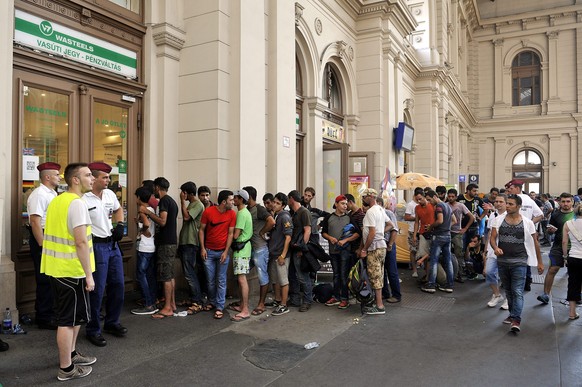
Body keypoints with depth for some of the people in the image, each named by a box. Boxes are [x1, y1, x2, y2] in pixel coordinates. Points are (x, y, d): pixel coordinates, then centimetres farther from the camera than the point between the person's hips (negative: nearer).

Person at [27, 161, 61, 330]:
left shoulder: (52, 194, 14)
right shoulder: (39, 195, -16)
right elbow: (35, 221, -22)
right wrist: (43, 246, -24)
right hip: (43, 240, -9)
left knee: (53, 278, 17)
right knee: (45, 280, -1)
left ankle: (51, 312, 30)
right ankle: (44, 318, 11)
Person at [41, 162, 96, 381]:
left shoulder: (57, 200, 12)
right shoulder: (77, 203, -18)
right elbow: (81, 242, -23)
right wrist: (89, 275, -18)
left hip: (57, 268, 10)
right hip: (71, 271, -10)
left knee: (72, 316, 22)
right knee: (68, 319, 2)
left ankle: (71, 354, 35)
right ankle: (66, 368, 14)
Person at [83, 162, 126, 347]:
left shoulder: (110, 194, 5)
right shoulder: (83, 200, -16)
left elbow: (118, 209, 24)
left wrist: (120, 225, 8)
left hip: (113, 244, 8)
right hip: (97, 246, -7)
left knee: (118, 285, 14)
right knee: (97, 290, -1)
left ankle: (112, 323, 30)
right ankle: (93, 330, 17)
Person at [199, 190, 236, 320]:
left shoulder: (232, 214, -7)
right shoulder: (208, 211, -8)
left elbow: (230, 234, -4)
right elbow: (201, 230, 0)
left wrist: (226, 252, -9)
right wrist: (202, 248, -4)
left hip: (223, 252, 0)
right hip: (208, 251, 0)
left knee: (221, 281, 2)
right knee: (210, 280, 9)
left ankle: (219, 307, 9)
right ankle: (212, 302, 29)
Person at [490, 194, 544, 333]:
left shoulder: (527, 223, -3)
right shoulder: (499, 219, 2)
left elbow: (535, 242, 5)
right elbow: (492, 238, 0)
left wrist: (540, 262, 7)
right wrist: (495, 248, -22)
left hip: (519, 262, -3)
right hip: (502, 261, 3)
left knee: (517, 291, -9)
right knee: (508, 290, 16)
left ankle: (516, 320, -11)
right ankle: (512, 314, 31)